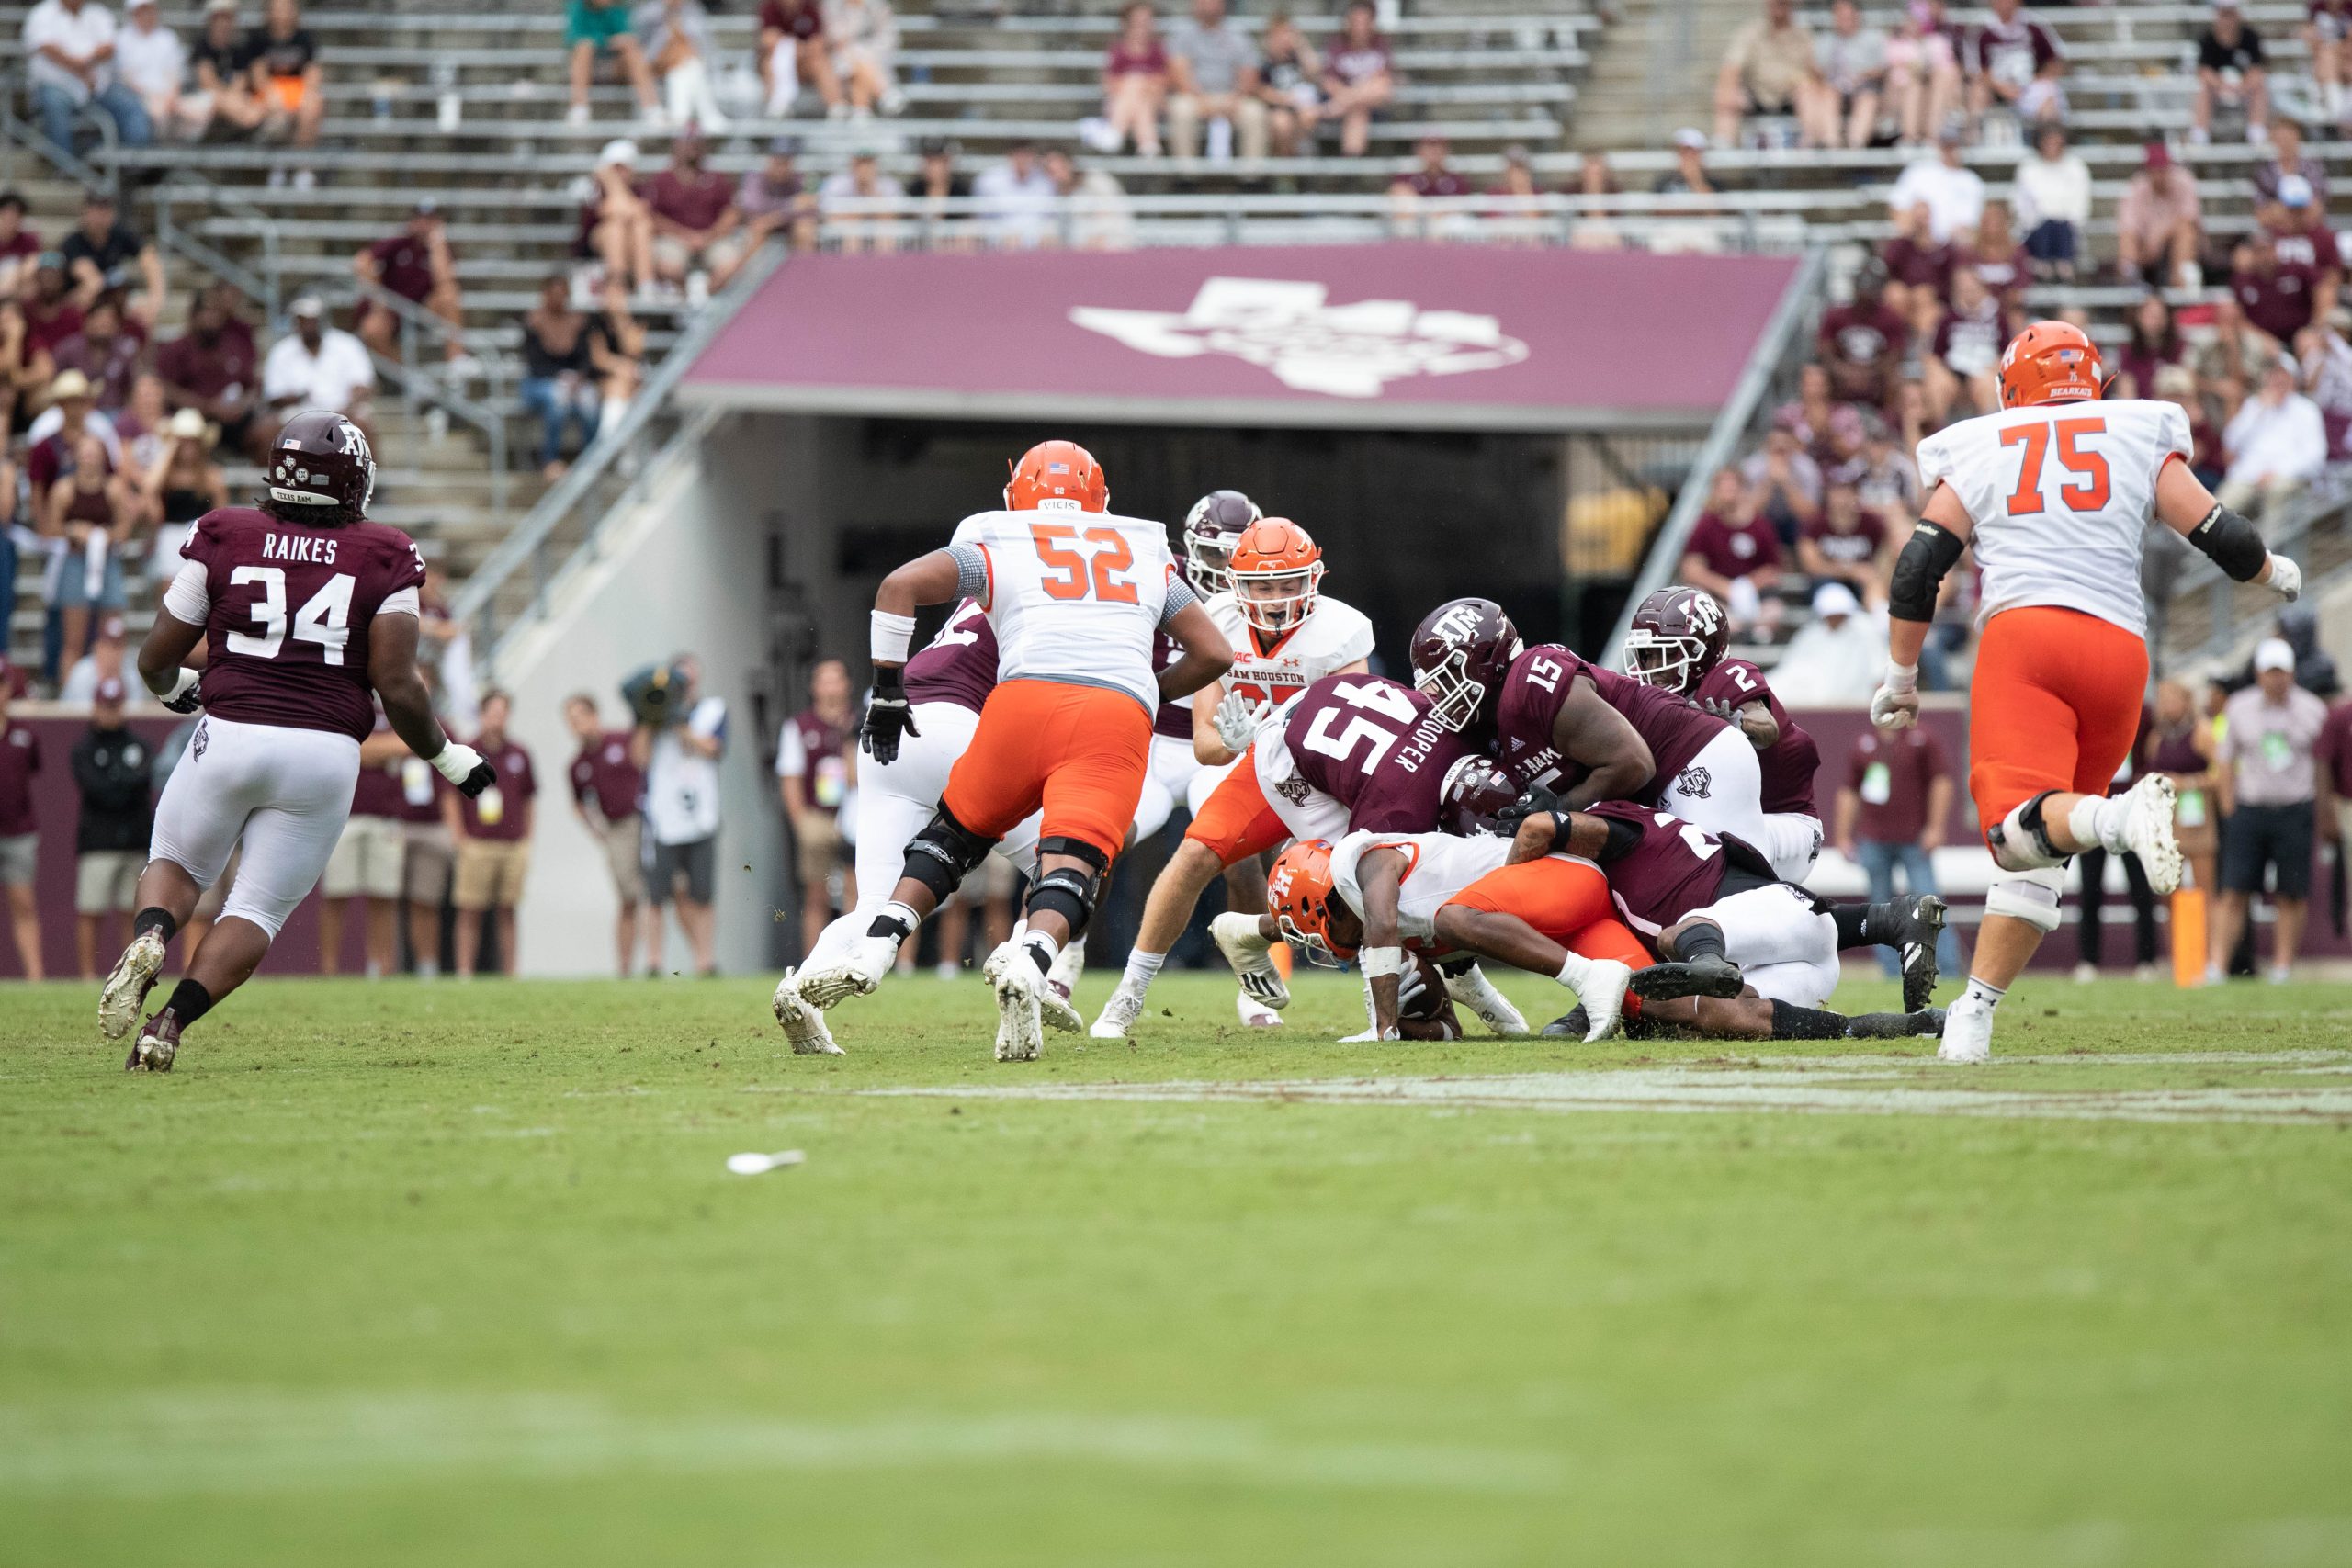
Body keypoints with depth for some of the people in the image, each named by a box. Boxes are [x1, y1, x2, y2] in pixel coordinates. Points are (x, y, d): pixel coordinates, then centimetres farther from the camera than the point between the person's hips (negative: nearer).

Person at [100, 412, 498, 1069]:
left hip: (229, 737, 0)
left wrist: (174, 687, 31)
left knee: (177, 867, 22)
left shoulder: (224, 539, 3)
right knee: (259, 909, 9)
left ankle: (149, 938, -12)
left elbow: (156, 658, 8)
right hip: (326, 753, 0)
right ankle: (173, 1018, -14)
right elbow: (398, 689, -5)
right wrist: (446, 756, 12)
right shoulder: (382, 559, 1)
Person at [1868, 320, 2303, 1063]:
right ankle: (1974, 1013, 3)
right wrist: (2275, 572, 35)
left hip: (2022, 632, -2)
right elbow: (2222, 537, 13)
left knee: (2020, 828, -20)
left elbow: (1917, 571, 10)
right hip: (2120, 648, 2)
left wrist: (1901, 676, 21)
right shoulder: (2140, 438, 18)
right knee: (2034, 852, 11)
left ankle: (2125, 815, -50)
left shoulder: (1976, 453, 17)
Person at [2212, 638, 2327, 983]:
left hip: (2295, 812, 0)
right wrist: (2229, 810, 3)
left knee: (2290, 896, -1)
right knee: (2234, 893, -5)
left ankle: (2283, 968, 6)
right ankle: (2216, 967, -6)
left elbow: (2323, 763, 8)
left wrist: (2320, 814, 2)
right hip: (2249, 809, 0)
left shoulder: (2312, 711, 2)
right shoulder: (2239, 708, 4)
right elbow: (2225, 761, 10)